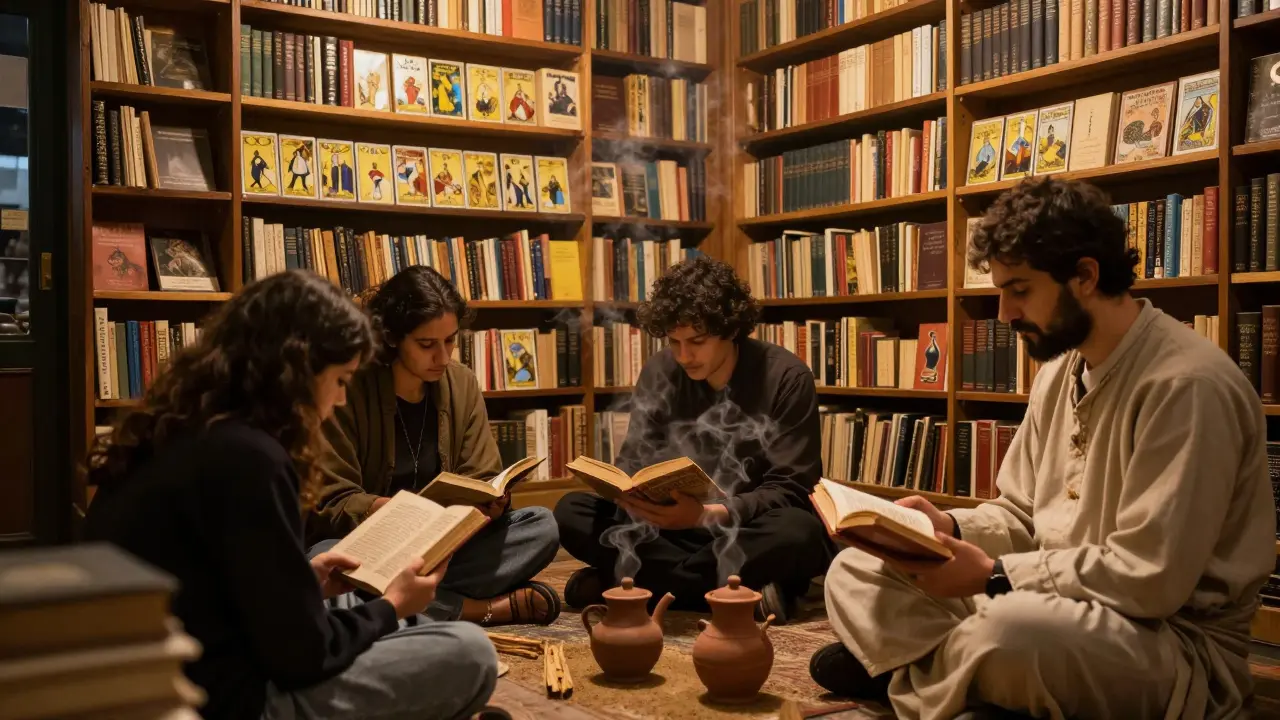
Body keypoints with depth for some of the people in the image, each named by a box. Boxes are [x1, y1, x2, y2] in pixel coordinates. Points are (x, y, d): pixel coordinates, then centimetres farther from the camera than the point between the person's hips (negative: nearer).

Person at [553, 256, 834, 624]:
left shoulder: (786, 377, -13)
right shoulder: (658, 373, -3)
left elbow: (792, 490, -15)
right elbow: (633, 465, -1)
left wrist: (708, 514, -31)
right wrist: (632, 493, -27)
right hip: (677, 527, 3)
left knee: (801, 534, -37)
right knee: (571, 513, -16)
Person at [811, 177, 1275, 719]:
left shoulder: (1186, 386, -21)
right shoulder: (1060, 367, 8)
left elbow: (1151, 578, -25)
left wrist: (993, 575, -22)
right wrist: (948, 526, -6)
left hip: (1175, 640, -7)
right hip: (1056, 602, 8)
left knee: (1009, 630, -39)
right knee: (854, 573, 2)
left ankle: (912, 665, -9)